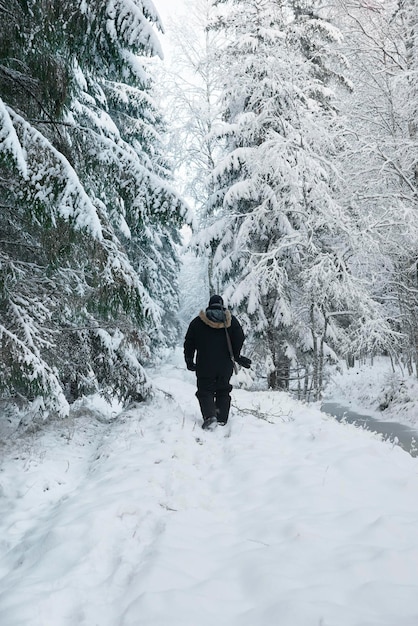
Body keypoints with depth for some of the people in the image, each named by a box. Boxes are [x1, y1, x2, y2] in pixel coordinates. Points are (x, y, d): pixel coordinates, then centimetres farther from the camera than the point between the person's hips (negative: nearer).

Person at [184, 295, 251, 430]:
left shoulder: (197, 322, 3)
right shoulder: (231, 320, 3)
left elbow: (189, 343, 5)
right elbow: (239, 339, -1)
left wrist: (189, 361, 13)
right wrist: (237, 356, 11)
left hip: (204, 366, -1)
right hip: (225, 366, 2)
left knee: (205, 391, 2)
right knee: (223, 392, 15)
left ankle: (209, 416, -20)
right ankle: (222, 419, 9)